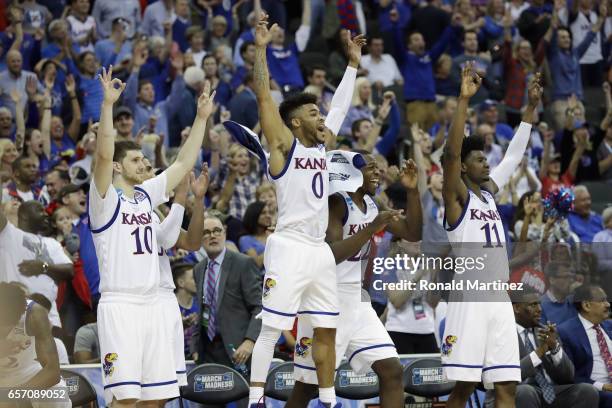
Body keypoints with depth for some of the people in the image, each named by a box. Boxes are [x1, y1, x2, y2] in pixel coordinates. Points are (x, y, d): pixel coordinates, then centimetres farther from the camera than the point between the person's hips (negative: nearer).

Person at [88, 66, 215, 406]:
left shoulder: (146, 195, 16)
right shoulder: (105, 199, -4)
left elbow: (184, 163, 20)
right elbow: (104, 154, -20)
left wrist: (202, 117, 16)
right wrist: (108, 104, -27)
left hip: (151, 305, 7)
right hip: (119, 305, -7)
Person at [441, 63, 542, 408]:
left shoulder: (489, 192, 19)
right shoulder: (456, 195, -1)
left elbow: (514, 155, 26)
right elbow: (452, 152, -16)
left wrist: (531, 108, 22)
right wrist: (464, 100, -21)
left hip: (500, 298, 7)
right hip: (470, 298, -7)